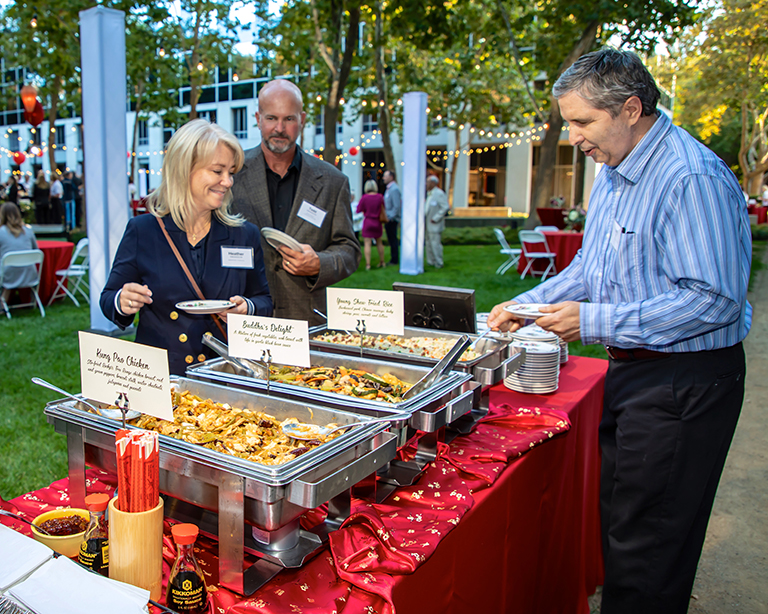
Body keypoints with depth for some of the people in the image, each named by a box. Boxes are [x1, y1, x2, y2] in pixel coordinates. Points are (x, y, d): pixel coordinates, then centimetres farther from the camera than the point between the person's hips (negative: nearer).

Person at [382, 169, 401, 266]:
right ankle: (393, 259, 20)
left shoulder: (394, 189, -16)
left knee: (393, 240, -4)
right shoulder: (389, 188, 16)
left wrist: (389, 217, -20)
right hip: (389, 219, 10)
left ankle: (395, 261, 3)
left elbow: (397, 206, -21)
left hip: (392, 219, -10)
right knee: (391, 240, 13)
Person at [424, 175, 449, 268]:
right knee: (429, 243, 13)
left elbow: (445, 207, -20)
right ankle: (431, 261, 21)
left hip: (435, 225, -9)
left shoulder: (439, 194, -14)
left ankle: (438, 263, 0)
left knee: (435, 243, -7)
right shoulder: (429, 194, 15)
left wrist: (435, 218, -20)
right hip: (428, 225, 9)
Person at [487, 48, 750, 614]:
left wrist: (594, 322, -23)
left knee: (647, 543, 3)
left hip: (684, 381, -9)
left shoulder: (693, 180, -21)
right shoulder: (612, 174, 10)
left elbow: (714, 299, -26)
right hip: (630, 369, 10)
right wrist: (527, 305, 6)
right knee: (616, 515, 22)